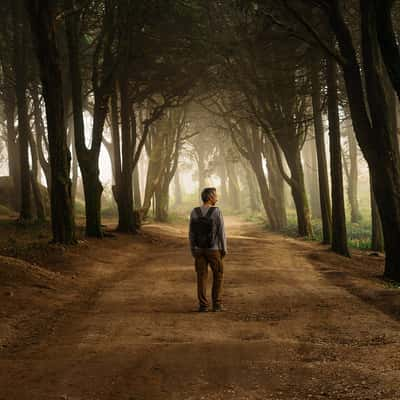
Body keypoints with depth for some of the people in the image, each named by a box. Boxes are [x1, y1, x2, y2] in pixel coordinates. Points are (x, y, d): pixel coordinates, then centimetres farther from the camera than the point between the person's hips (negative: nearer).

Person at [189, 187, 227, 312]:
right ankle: (216, 304, 10)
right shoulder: (217, 212, -14)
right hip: (213, 250, -3)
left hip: (199, 249, 3)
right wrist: (224, 249, -1)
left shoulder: (194, 212, -3)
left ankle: (203, 305, 4)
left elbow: (192, 233, 0)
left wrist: (192, 250, 9)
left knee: (202, 277, 8)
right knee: (218, 276, 12)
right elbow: (221, 232, -12)